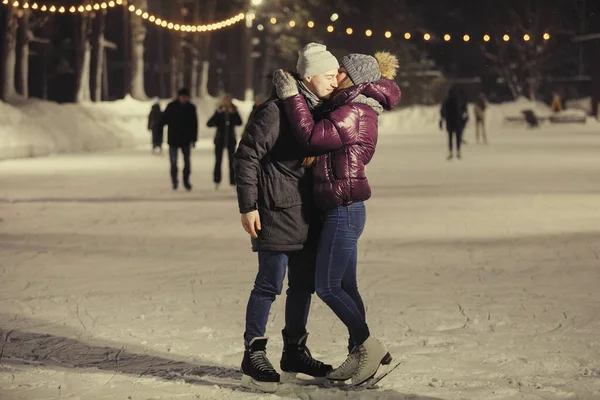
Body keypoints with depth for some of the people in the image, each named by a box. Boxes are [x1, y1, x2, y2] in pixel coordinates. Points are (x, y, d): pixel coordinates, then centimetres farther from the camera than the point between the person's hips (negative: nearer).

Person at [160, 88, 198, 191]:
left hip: (186, 139, 2)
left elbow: (194, 124, 3)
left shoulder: (191, 108, 0)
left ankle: (186, 181, 13)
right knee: (173, 161, -2)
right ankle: (174, 181, 10)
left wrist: (194, 139, -1)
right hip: (173, 139, -2)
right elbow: (163, 121, -3)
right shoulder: (171, 106, -5)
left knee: (187, 161, 5)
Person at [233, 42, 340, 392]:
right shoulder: (277, 110, -15)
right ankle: (253, 357, 2)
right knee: (270, 283, -6)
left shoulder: (321, 110, 10)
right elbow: (247, 156, -14)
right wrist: (248, 206, -16)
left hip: (308, 212, 9)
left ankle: (295, 354, 25)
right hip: (277, 210, -8)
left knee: (304, 283, 13)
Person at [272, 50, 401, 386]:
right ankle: (360, 353, 18)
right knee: (345, 286, 12)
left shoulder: (354, 112, -16)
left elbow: (313, 135, -22)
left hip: (344, 210, -10)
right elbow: (323, 138, 17)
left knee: (328, 286, -5)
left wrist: (291, 95, -15)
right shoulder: (358, 110, 18)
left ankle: (369, 346, 2)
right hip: (344, 210, 10)